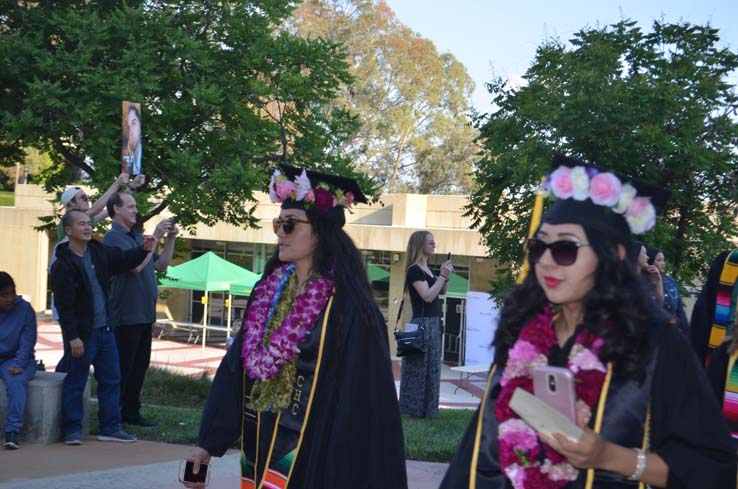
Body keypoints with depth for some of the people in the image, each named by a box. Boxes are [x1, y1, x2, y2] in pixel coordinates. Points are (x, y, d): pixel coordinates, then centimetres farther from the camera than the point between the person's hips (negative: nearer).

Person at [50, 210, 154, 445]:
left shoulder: (98, 251, 6)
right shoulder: (63, 265, -14)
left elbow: (123, 260, 21)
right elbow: (64, 306, -17)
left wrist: (144, 250, 3)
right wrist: (72, 337, -19)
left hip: (104, 329, 7)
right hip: (81, 334, -7)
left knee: (111, 379, 11)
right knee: (75, 383, 2)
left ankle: (110, 428, 19)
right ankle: (72, 430, 12)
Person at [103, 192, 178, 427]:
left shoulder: (137, 237, 17)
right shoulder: (114, 237, -10)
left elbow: (160, 265, 17)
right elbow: (135, 265, -22)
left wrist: (170, 239, 6)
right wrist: (155, 237, -18)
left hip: (144, 314, 9)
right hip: (126, 315, -8)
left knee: (140, 365, 12)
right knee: (123, 366, -4)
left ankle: (131, 412, 19)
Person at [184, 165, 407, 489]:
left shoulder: (347, 306, -15)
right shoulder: (268, 292, 4)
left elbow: (359, 403, -16)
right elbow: (237, 366, 8)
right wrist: (209, 440, 7)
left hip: (312, 453, -6)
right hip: (258, 445, 6)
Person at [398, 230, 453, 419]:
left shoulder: (428, 269, 14)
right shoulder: (414, 270, -13)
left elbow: (442, 292, 21)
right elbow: (428, 296, -21)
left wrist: (445, 276, 4)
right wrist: (442, 275, -17)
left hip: (433, 323, 9)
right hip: (421, 324, -9)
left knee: (431, 367, 12)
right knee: (419, 368, -4)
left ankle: (427, 409, 19)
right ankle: (414, 409, 2)